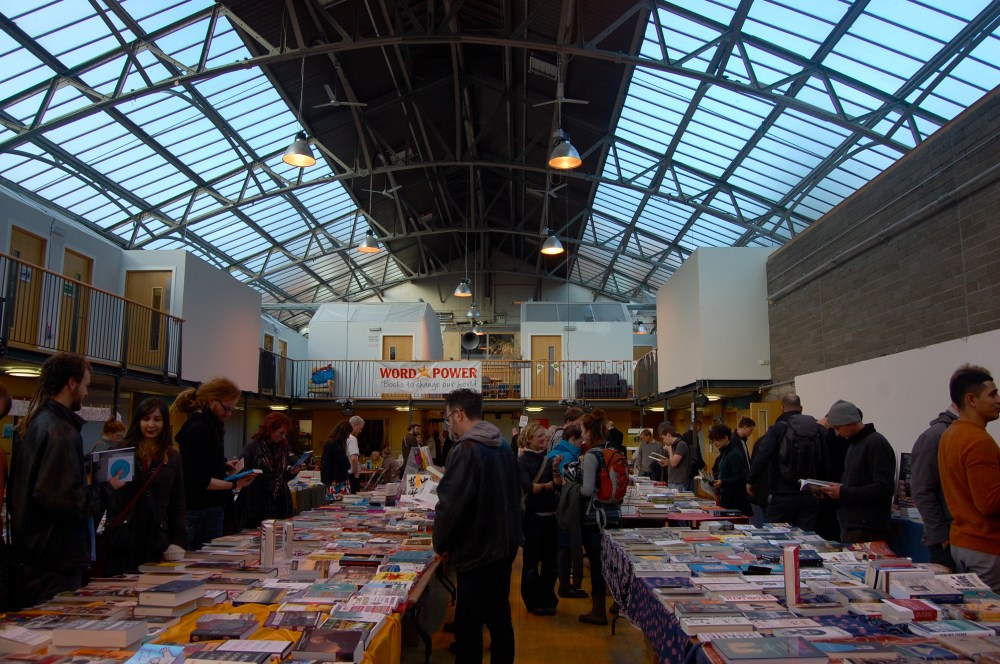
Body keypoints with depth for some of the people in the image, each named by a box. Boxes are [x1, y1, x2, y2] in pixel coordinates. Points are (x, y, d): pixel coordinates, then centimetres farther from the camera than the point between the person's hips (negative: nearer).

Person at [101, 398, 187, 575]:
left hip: (156, 540, 1)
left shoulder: (173, 458, 8)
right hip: (121, 539, -1)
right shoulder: (120, 451, 3)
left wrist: (179, 541, 1)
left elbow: (178, 505, 9)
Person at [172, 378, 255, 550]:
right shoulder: (199, 429, -16)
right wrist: (233, 484, -23)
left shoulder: (207, 425, 13)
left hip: (210, 509, 10)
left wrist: (224, 466, 9)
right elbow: (199, 481, -20)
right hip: (202, 512, -10)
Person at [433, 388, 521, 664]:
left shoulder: (466, 450, -19)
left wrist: (441, 543, -7)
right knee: (500, 618, 19)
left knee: (469, 626, 1)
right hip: (506, 545, 9)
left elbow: (450, 504, -22)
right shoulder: (504, 446, 7)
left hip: (478, 551, -9)